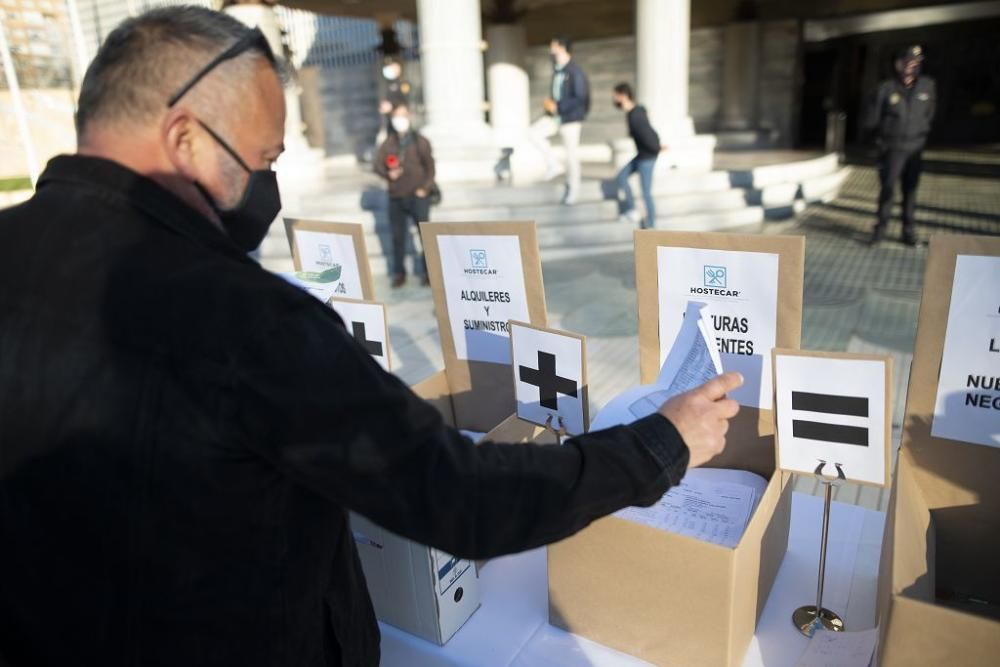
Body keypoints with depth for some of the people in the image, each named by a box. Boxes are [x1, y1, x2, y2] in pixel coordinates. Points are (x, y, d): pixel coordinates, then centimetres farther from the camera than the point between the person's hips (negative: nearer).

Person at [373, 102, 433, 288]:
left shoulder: (420, 141, 4)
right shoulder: (388, 143, 8)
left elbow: (430, 167, 3)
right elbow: (378, 164, 7)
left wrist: (425, 188, -8)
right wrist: (388, 173, -13)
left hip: (418, 196, -2)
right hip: (396, 197, 2)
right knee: (398, 236, 6)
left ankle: (427, 272, 9)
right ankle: (399, 273, 16)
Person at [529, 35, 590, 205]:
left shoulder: (575, 72, -18)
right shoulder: (557, 69, 6)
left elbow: (580, 98, -22)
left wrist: (557, 107, -22)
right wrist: (550, 103, 3)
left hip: (570, 118, -7)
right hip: (555, 115, 7)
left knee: (571, 154, 2)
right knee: (534, 133, -13)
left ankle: (573, 189, 17)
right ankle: (553, 165, 0)